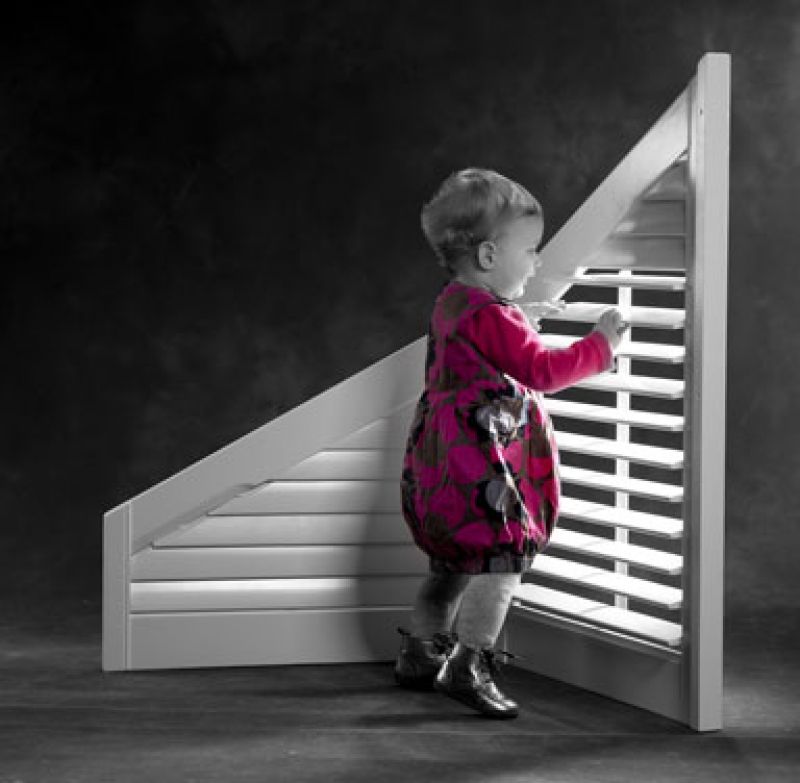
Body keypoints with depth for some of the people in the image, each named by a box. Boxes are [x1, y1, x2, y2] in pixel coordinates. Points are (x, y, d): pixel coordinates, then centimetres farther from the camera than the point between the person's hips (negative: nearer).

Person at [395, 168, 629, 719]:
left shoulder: (451, 303, 12)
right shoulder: (491, 316, -20)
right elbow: (541, 370, -21)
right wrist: (601, 344, -11)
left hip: (442, 456, 11)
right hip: (482, 461, -11)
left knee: (455, 562, 19)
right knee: (504, 556, -8)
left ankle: (420, 656, 28)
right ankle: (469, 667, -10)